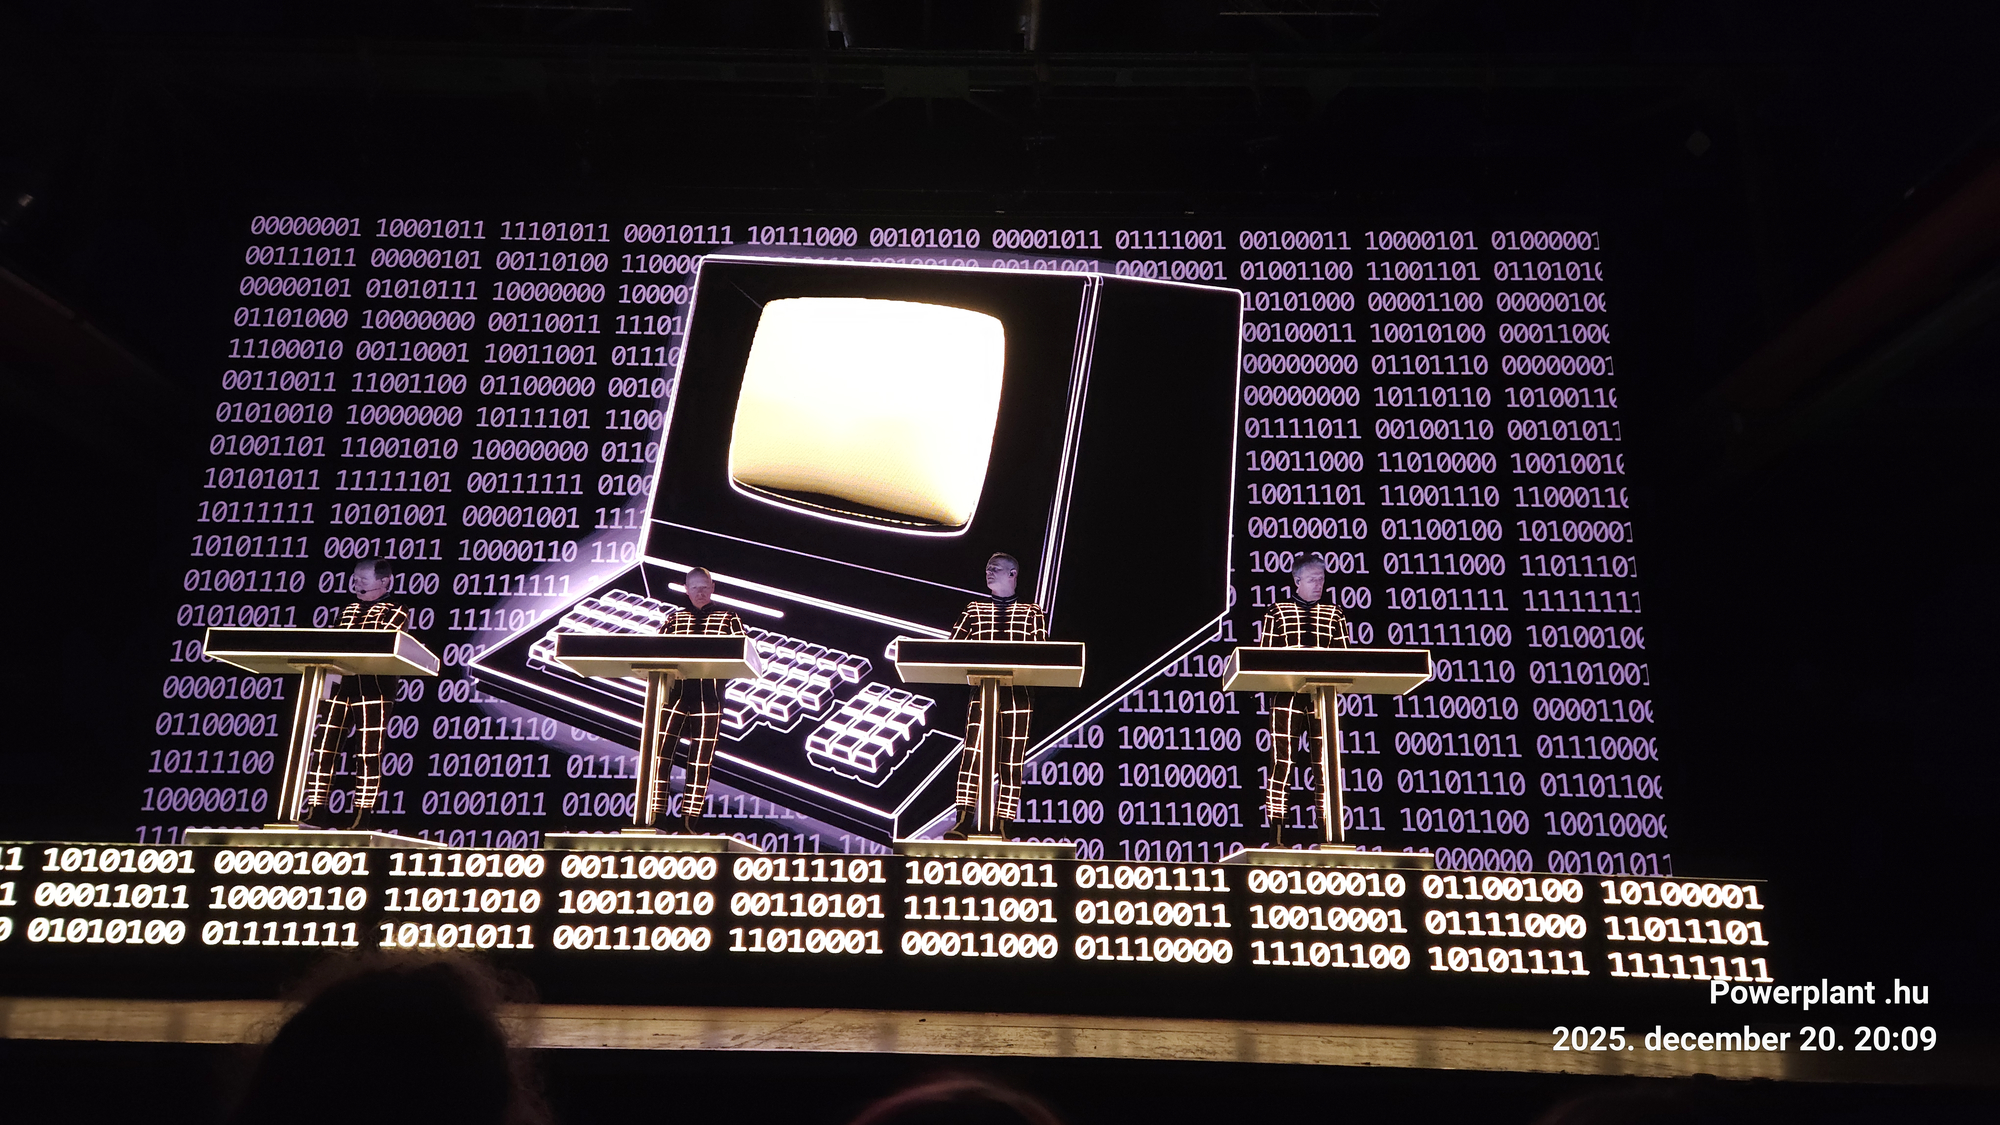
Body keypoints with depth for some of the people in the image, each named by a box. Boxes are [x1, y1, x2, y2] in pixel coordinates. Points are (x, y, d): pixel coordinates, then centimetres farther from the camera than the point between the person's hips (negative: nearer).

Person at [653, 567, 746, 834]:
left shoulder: (728, 619, 11)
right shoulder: (674, 618, 17)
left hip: (708, 697, -1)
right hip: (674, 693, 2)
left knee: (700, 761, -1)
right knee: (659, 753, -8)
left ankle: (690, 823, 3)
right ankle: (652, 818, -4)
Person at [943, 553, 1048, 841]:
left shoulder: (1032, 611, 13)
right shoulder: (974, 608, 18)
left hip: (1017, 694, -1)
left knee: (1011, 760, -2)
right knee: (973, 752, -14)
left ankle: (1002, 826, 1)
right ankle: (964, 821, -16)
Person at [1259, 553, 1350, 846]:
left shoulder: (1333, 614, 14)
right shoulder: (1278, 612, 7)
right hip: (1287, 696, -2)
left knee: (1325, 764, 2)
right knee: (1282, 762, -5)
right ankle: (1277, 836, -2)